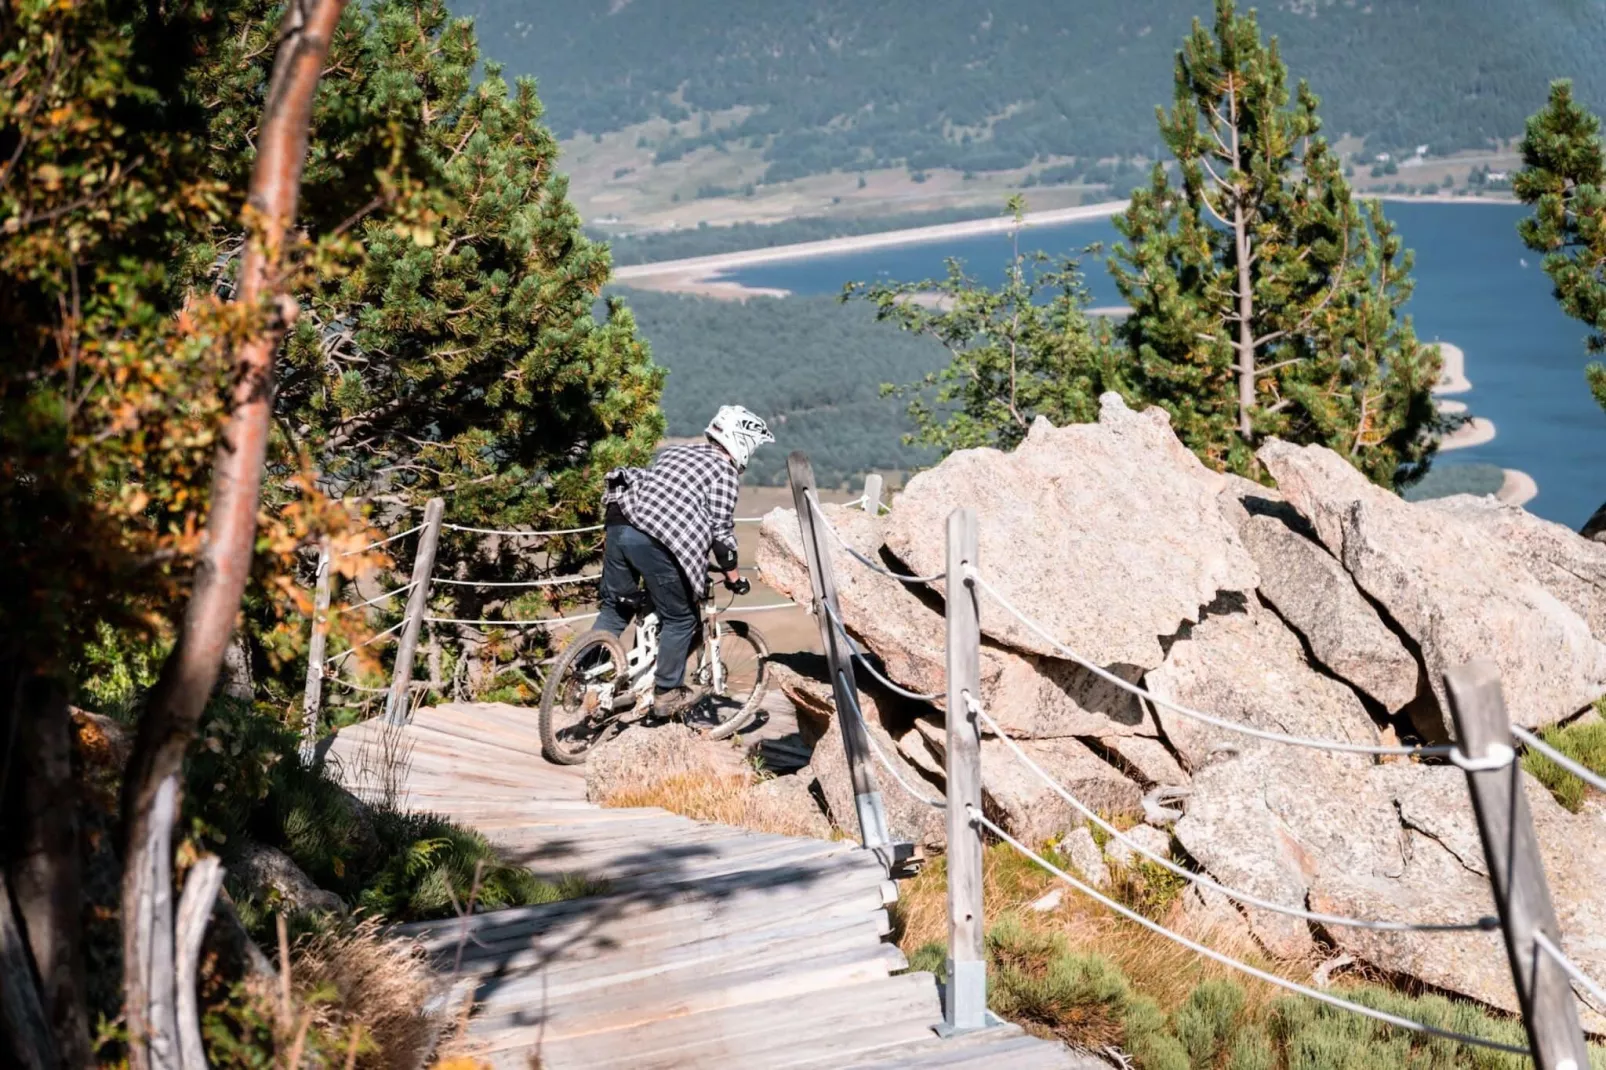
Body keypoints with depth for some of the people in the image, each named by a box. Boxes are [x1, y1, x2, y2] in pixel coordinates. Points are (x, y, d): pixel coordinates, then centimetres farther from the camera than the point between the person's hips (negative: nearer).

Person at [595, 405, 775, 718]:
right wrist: (734, 577, 12)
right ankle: (667, 694, 17)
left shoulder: (674, 452, 28)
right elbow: (721, 530, 2)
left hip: (619, 521, 7)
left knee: (615, 607, 22)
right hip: (655, 542, -7)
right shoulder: (725, 470, 6)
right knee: (679, 619, 10)